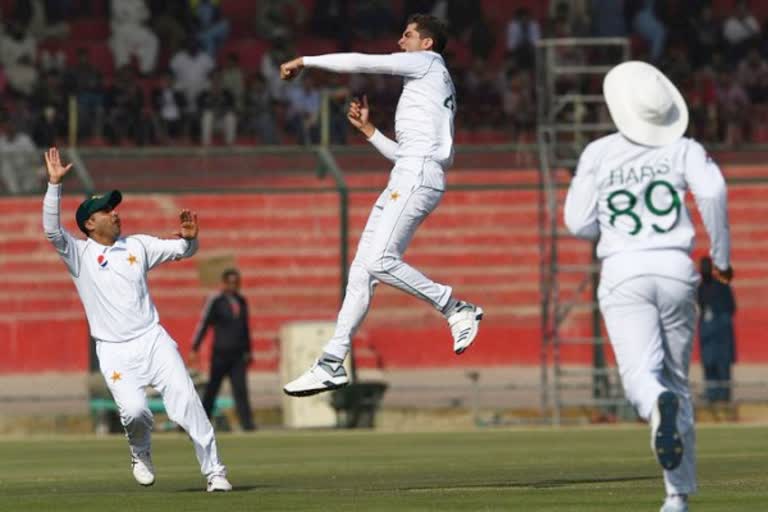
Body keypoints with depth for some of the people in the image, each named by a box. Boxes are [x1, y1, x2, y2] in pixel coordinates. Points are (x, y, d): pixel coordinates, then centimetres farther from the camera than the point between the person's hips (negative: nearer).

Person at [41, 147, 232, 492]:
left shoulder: (137, 245, 13)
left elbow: (180, 251, 15)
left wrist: (189, 238, -9)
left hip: (152, 340, 3)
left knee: (186, 401, -10)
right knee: (134, 410, -20)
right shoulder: (79, 254, 2)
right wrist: (54, 184, -22)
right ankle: (140, 453, 13)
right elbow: (52, 230, -13)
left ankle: (213, 470, -5)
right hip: (115, 352, -3)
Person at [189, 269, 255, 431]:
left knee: (241, 389, -6)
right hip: (220, 353, -4)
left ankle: (246, 422, -12)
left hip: (238, 355, 4)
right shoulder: (215, 301, -4)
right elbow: (203, 324, -5)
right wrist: (194, 349, -9)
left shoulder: (241, 302, 12)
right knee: (212, 390, 3)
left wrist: (247, 351, 21)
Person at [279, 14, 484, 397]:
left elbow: (360, 62, -1)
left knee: (379, 261, -23)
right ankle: (332, 365, -1)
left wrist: (305, 61, 6)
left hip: (419, 176, -10)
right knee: (362, 269, 2)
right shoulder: (435, 91, 30)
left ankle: (456, 309, -15)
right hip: (406, 179, 10)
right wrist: (368, 131, 27)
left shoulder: (428, 62, 5)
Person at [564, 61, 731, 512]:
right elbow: (713, 190, -13)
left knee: (641, 374, -14)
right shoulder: (683, 148, 6)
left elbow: (579, 222, 6)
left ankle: (660, 405, -53)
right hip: (677, 270, 1)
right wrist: (722, 255, -2)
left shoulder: (599, 154, 7)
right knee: (677, 378, 13)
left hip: (624, 272, -1)